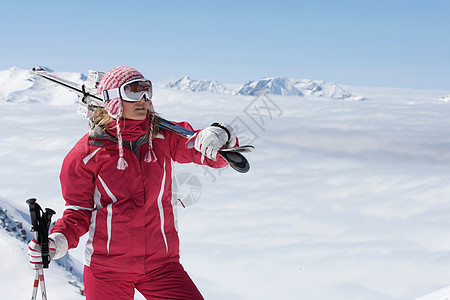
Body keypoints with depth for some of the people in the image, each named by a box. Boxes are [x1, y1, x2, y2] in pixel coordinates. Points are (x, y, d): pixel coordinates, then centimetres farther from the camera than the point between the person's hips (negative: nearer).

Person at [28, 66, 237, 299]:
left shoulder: (163, 137, -1)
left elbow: (211, 156, -1)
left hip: (161, 265, 2)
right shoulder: (87, 152, -7)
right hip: (106, 269, -1)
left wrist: (220, 136, -24)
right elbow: (79, 209, 1)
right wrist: (60, 240, -17)